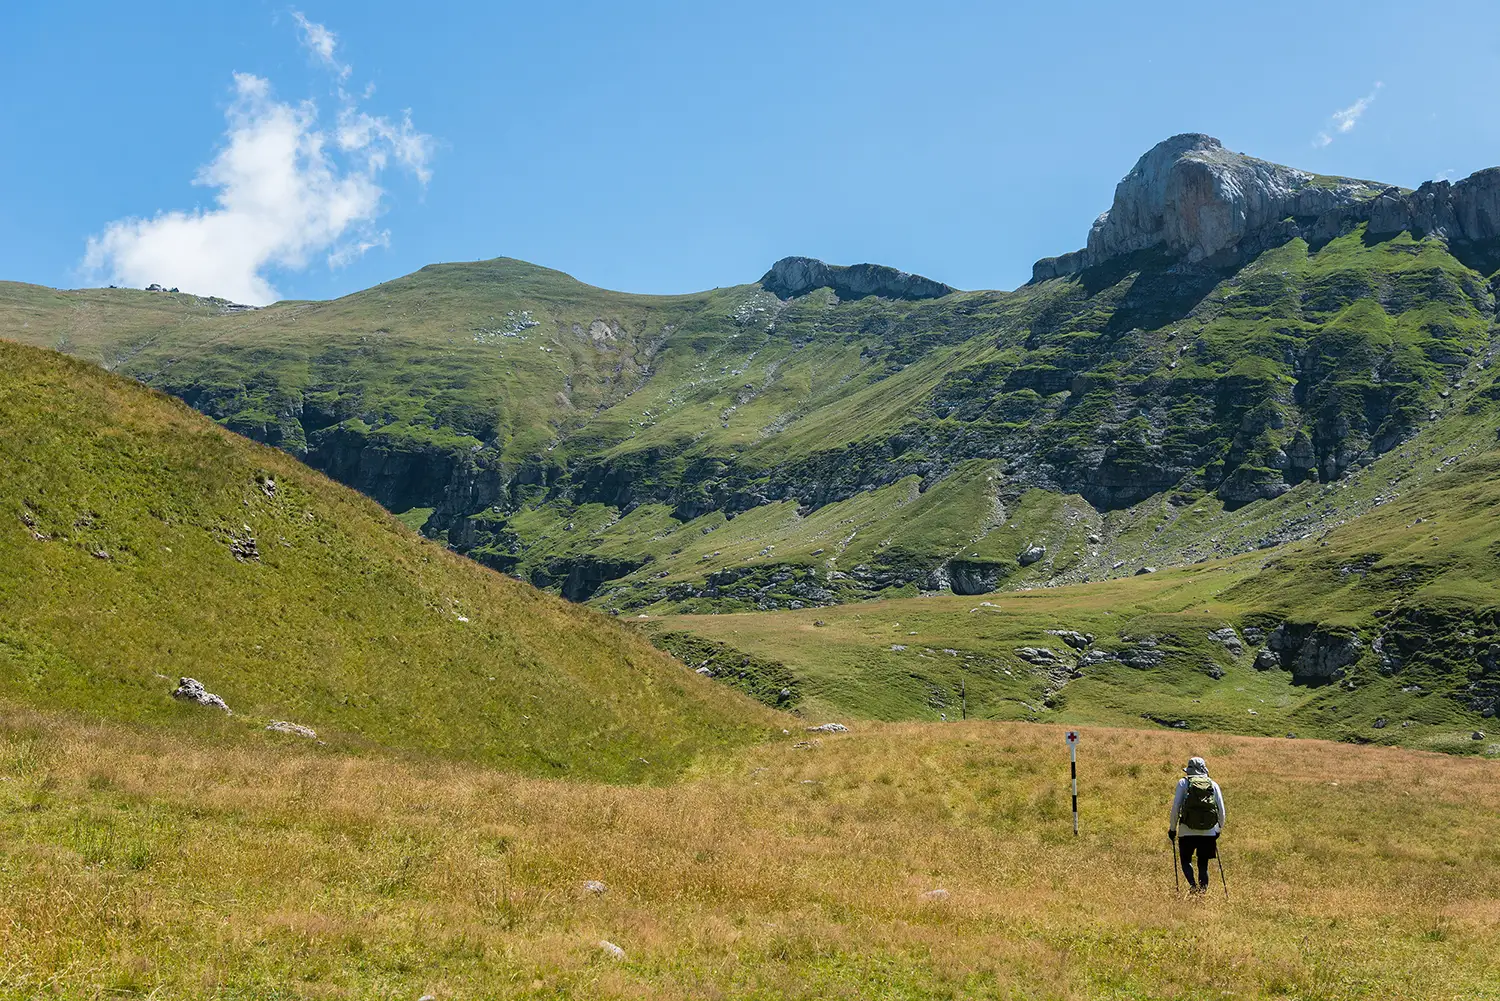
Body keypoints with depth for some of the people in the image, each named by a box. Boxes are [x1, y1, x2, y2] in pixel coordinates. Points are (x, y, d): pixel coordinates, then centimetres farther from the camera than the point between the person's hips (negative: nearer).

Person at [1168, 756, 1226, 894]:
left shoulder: (1183, 782, 3)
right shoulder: (1213, 784, 9)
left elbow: (1176, 806, -2)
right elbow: (1221, 809, 6)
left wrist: (1173, 828, 6)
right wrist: (1219, 829, 19)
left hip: (1187, 831, -2)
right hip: (1209, 832, 2)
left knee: (1186, 860, 12)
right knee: (1203, 864, 11)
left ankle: (1193, 885, -12)